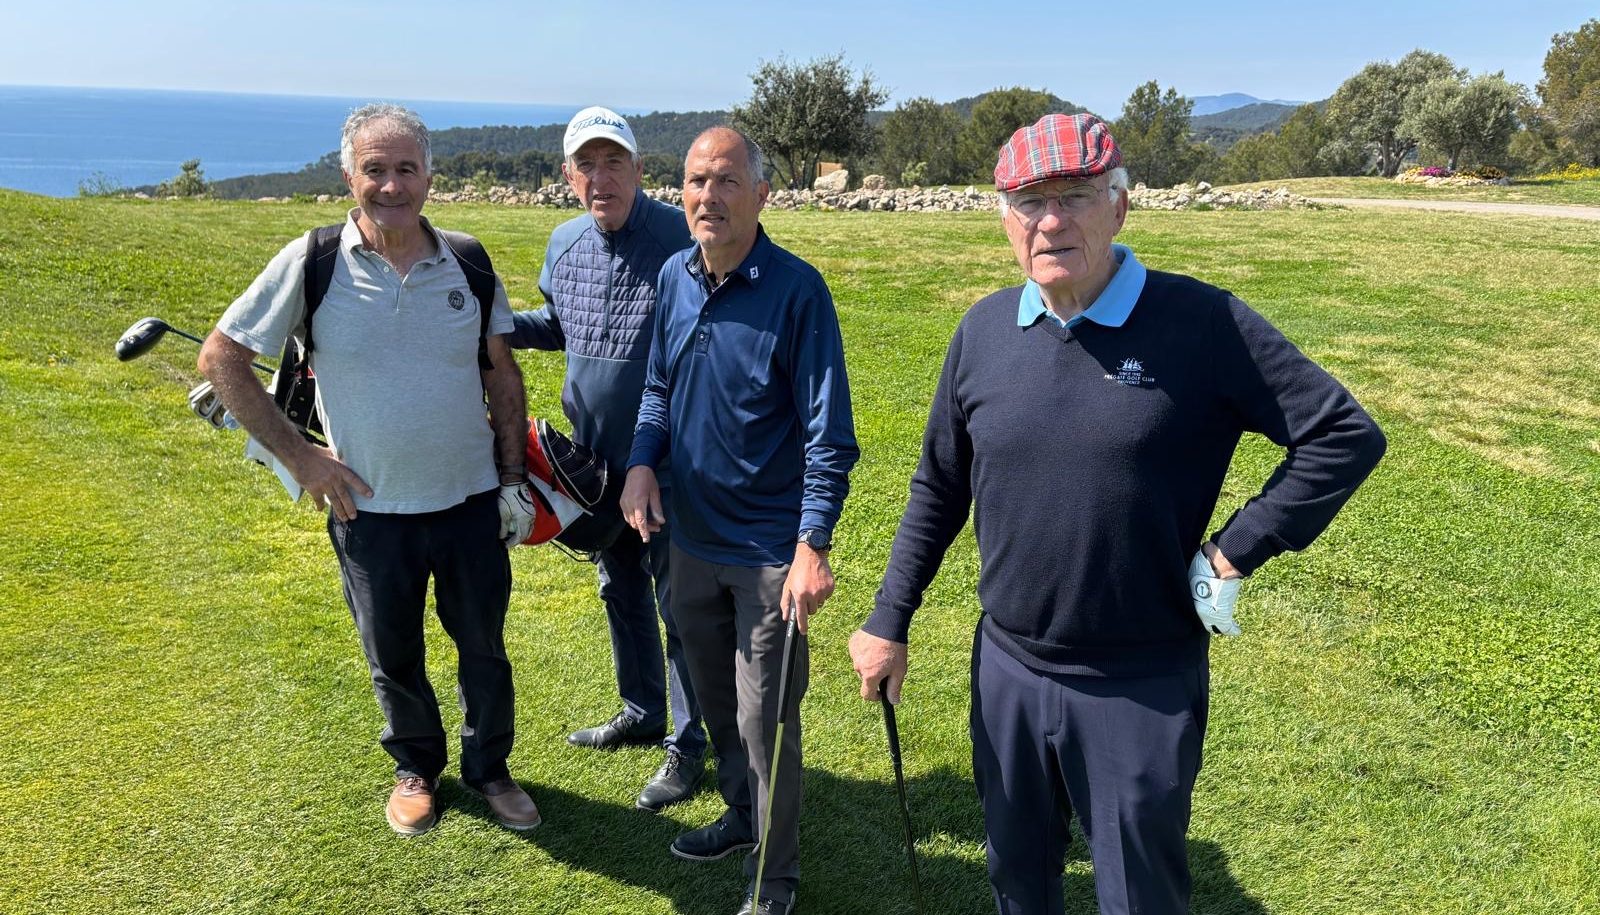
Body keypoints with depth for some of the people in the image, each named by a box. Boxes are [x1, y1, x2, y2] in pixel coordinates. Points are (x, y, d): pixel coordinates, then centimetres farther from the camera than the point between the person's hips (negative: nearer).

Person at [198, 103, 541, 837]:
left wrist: (513, 478, 3)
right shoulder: (311, 263, -10)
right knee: (392, 654, 16)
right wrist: (296, 455, -7)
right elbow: (220, 358, -4)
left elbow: (502, 374, 6)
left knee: (484, 645, 14)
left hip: (471, 500, 2)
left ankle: (488, 768, 37)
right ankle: (415, 768, 41)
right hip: (370, 507, -1)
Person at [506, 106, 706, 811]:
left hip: (670, 466, -7)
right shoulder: (564, 243, 3)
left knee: (679, 607, 5)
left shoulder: (681, 238, -18)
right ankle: (641, 712, 42)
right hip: (597, 462, 7)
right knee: (620, 591, 21)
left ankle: (688, 744, 22)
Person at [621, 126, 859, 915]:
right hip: (691, 537, 6)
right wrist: (642, 460, -4)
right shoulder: (674, 277, 2)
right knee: (714, 701, 21)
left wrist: (813, 546, -24)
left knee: (764, 718, 5)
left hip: (768, 549, -6)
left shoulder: (796, 290, -16)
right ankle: (741, 816, 45)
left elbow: (828, 434, -17)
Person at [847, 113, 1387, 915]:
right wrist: (889, 620, 7)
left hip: (1144, 690, -3)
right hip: (1007, 671, 4)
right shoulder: (984, 330, -2)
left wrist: (1236, 551, -14)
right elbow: (939, 489, 7)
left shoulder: (1202, 323, -14)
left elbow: (1347, 435, -10)